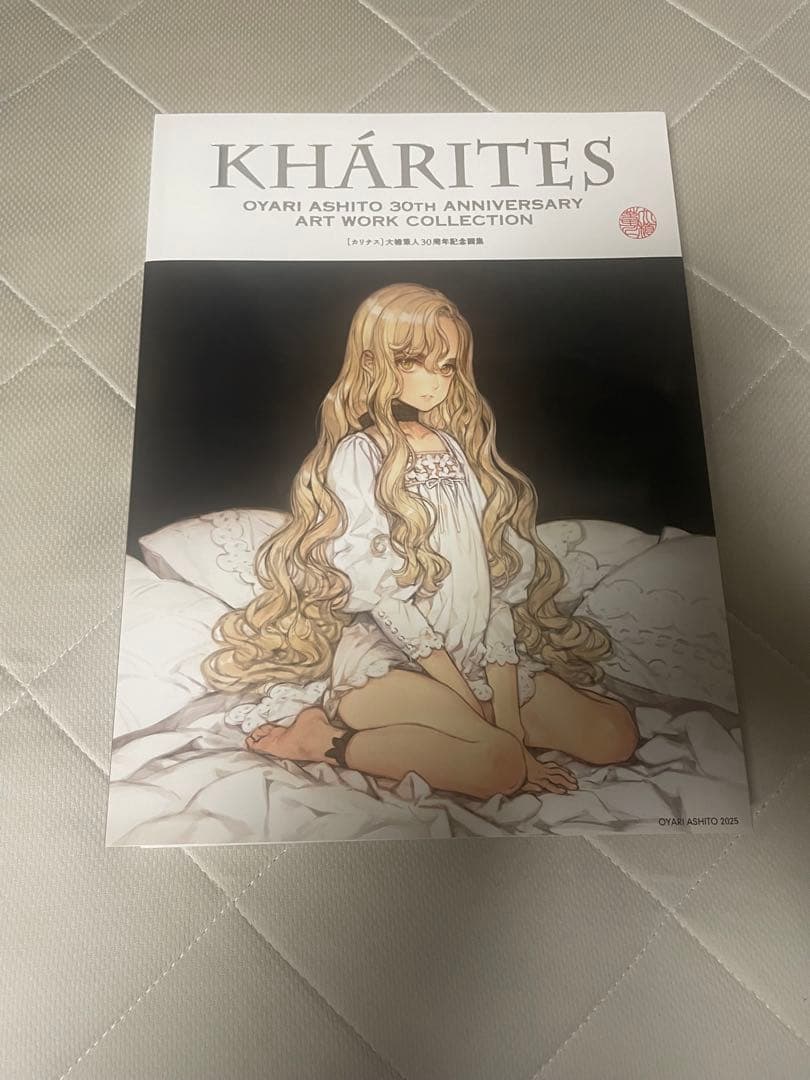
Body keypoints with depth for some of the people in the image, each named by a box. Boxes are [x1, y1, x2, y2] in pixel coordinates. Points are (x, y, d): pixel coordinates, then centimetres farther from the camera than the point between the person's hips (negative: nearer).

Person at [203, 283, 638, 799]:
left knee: (613, 734, -6)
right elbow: (382, 591, -14)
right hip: (386, 656, -6)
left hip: (481, 656, 6)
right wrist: (474, 702, -14)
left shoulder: (457, 448, 9)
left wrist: (509, 708, -7)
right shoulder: (359, 454, -7)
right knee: (499, 762, -29)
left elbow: (495, 579, 1)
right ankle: (326, 738, -12)